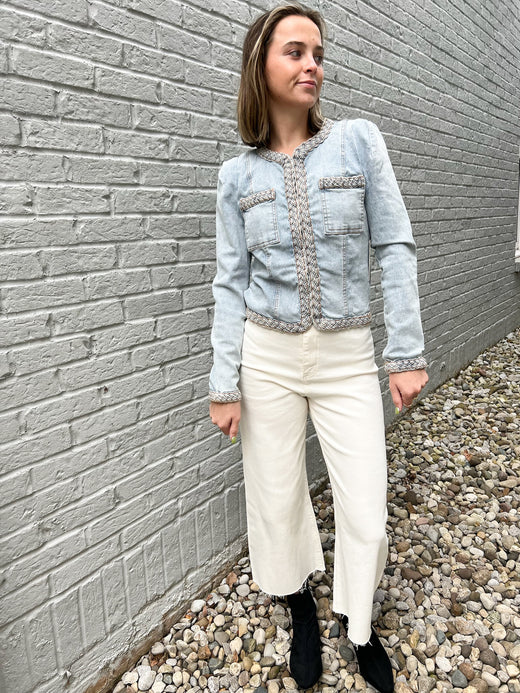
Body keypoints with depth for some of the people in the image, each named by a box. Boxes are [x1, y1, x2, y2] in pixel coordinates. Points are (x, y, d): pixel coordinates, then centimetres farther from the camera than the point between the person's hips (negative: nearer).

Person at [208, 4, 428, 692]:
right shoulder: (237, 175, 2)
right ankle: (301, 605, 42)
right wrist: (224, 384, -2)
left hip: (348, 357, 0)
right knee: (277, 498, 12)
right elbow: (231, 283, 1)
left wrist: (406, 352, -6)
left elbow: (395, 248, -2)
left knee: (366, 511, 5)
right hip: (267, 357, 1)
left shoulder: (360, 140, -1)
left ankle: (360, 627, 35)